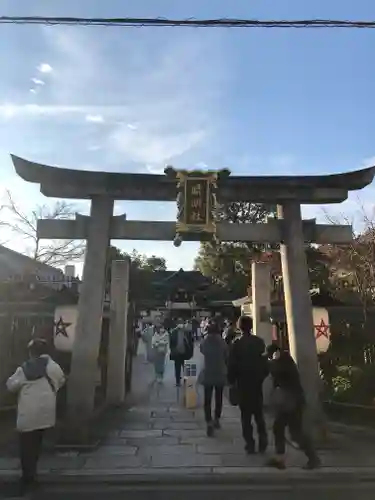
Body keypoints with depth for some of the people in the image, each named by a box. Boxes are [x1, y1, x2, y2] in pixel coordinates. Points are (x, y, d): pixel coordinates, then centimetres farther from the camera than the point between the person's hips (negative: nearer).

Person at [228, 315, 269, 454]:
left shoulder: (236, 344, -12)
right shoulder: (259, 342, -4)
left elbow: (232, 366, -10)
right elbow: (265, 362, 2)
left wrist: (232, 381, 4)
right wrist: (262, 377, 15)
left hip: (243, 384, -3)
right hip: (257, 383, 3)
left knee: (246, 415, 8)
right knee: (259, 413, 17)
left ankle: (250, 444, 9)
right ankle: (262, 442, 16)